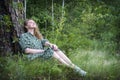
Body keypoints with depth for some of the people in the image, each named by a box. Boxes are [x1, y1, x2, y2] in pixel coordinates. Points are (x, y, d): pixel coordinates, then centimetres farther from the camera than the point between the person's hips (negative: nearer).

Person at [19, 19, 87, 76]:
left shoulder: (37, 35, 27)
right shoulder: (23, 36, 7)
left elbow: (44, 42, 6)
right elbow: (27, 50, -8)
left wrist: (51, 45, -18)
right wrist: (42, 50, -13)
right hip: (34, 57, -6)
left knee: (56, 49, -23)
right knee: (51, 51, -29)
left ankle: (74, 66, -34)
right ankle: (71, 68, -34)